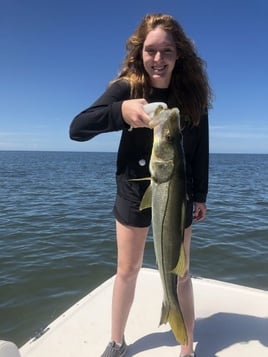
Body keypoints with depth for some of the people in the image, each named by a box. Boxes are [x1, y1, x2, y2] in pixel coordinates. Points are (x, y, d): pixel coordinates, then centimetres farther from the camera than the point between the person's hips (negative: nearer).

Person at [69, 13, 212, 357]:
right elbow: (76, 129, -19)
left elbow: (200, 149, 1)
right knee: (127, 270, 13)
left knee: (180, 274, 10)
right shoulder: (126, 87, -11)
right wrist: (121, 110, -36)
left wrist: (200, 195, 4)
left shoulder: (193, 92, -6)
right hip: (133, 193, 0)